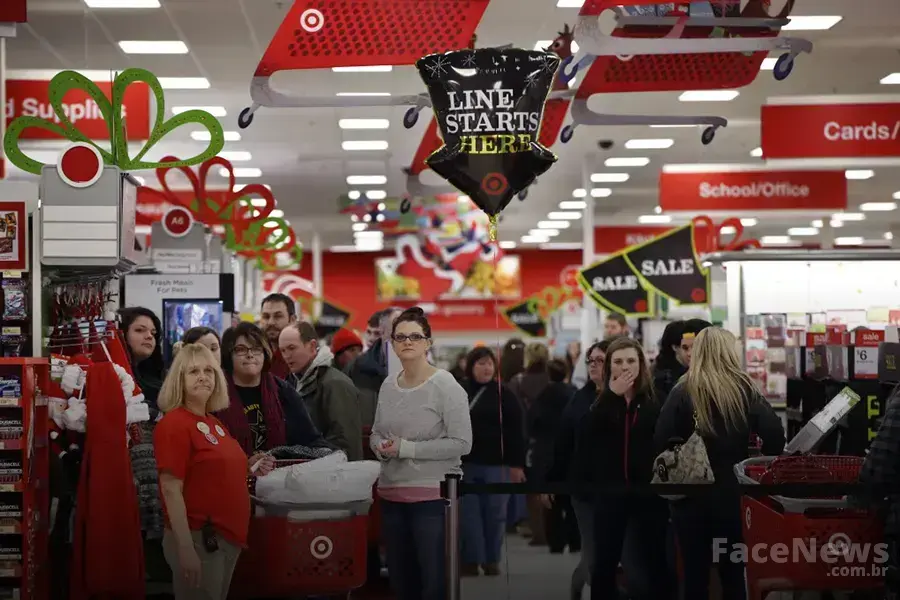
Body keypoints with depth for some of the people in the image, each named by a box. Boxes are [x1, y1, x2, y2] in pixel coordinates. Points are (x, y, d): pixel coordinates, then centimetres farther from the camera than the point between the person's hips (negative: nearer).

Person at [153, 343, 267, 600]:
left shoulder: (215, 424, 11)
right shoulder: (173, 424, -13)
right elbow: (171, 489, -18)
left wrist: (249, 467, 4)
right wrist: (185, 548, -23)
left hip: (228, 536, 8)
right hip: (198, 538, -8)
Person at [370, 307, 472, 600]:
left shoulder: (445, 386, -10)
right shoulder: (388, 385, 8)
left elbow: (461, 443, -16)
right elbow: (376, 433, 19)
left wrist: (407, 449, -19)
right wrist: (381, 447, -6)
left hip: (433, 495, -6)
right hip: (391, 494, 6)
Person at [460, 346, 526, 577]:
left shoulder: (503, 394, -2)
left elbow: (516, 431, -4)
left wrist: (517, 464, -8)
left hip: (495, 464, -1)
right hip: (464, 463, 2)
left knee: (494, 514, 5)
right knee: (468, 515, 3)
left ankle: (491, 560, 17)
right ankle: (470, 560, 8)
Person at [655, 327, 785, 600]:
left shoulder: (683, 392, -5)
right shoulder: (745, 390, -1)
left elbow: (662, 442, -12)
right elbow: (774, 433, -11)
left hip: (692, 493, -1)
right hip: (733, 493, 1)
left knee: (695, 574, 7)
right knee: (733, 573, 11)